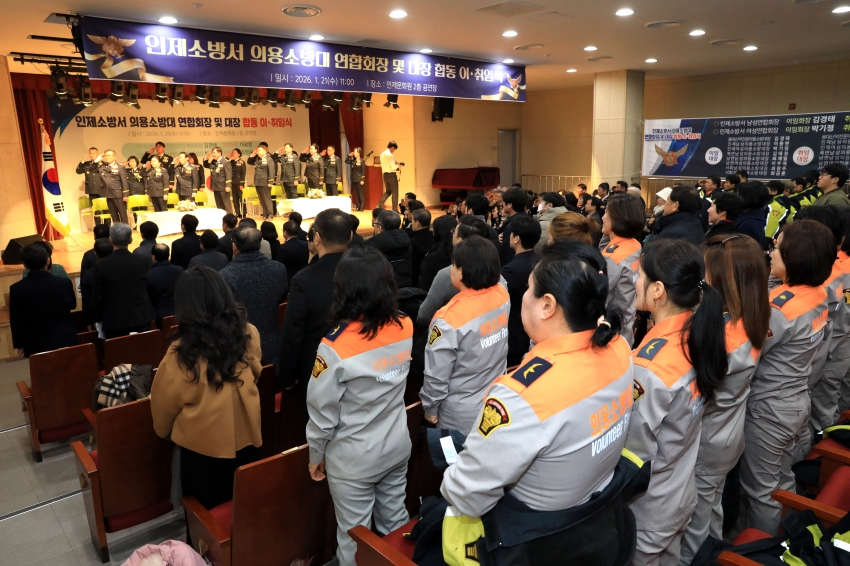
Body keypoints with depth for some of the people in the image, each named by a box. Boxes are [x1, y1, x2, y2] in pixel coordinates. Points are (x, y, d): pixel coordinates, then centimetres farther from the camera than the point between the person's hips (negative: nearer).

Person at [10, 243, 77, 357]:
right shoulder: (64, 283, -16)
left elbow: (16, 322, -5)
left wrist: (19, 344, 7)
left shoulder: (17, 289, -15)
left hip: (36, 346, -1)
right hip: (65, 341, 1)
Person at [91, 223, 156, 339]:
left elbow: (97, 297, -5)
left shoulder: (101, 266, -11)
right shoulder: (144, 262, -5)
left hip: (115, 321, -2)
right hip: (141, 319, 2)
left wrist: (97, 319, 9)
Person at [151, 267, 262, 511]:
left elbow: (164, 406, -8)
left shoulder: (182, 353, -23)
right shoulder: (249, 334, -14)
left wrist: (163, 432, 13)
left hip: (202, 447, -3)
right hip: (245, 437, 3)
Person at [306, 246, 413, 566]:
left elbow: (322, 410, -15)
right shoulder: (406, 328, -12)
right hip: (398, 445, 5)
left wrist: (316, 455, 0)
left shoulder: (336, 346, -26)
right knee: (395, 523, 24)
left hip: (353, 458, -4)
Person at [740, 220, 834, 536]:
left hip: (768, 408, -9)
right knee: (781, 480, 26)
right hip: (795, 401, 9)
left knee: (761, 489, 10)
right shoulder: (818, 295, -2)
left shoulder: (782, 308, -28)